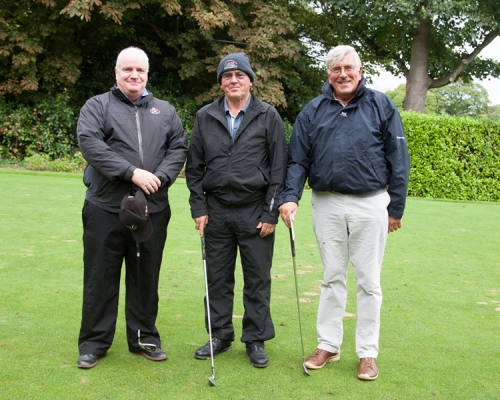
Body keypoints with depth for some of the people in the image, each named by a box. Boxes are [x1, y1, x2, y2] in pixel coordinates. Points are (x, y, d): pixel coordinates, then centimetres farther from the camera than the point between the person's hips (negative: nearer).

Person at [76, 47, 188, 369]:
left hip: (154, 209, 3)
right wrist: (132, 173, -19)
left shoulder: (165, 111, 14)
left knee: (147, 278, 11)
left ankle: (145, 337, 24)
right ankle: (94, 342, 17)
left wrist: (160, 178, -11)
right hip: (106, 208, -2)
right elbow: (90, 144, -12)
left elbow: (179, 148, 7)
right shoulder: (98, 106, 3)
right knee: (100, 278, 5)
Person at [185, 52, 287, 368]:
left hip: (255, 212, -2)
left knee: (258, 279, 5)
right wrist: (199, 208, 2)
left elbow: (279, 168, -2)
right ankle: (220, 335, 23)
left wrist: (270, 213, -7)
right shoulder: (205, 117, 8)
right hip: (216, 211, 3)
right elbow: (194, 167, 9)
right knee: (218, 277, 9)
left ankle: (256, 339, 17)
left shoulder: (268, 116, 1)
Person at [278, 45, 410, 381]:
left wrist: (396, 207, -2)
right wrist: (291, 196, -10)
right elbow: (298, 160, 5)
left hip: (370, 205, -2)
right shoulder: (313, 111, 6)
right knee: (333, 278, 12)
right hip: (327, 204, 2)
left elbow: (398, 159, 1)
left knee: (368, 281, 6)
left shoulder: (381, 106, 1)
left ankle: (368, 353, 17)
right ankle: (328, 345, 24)